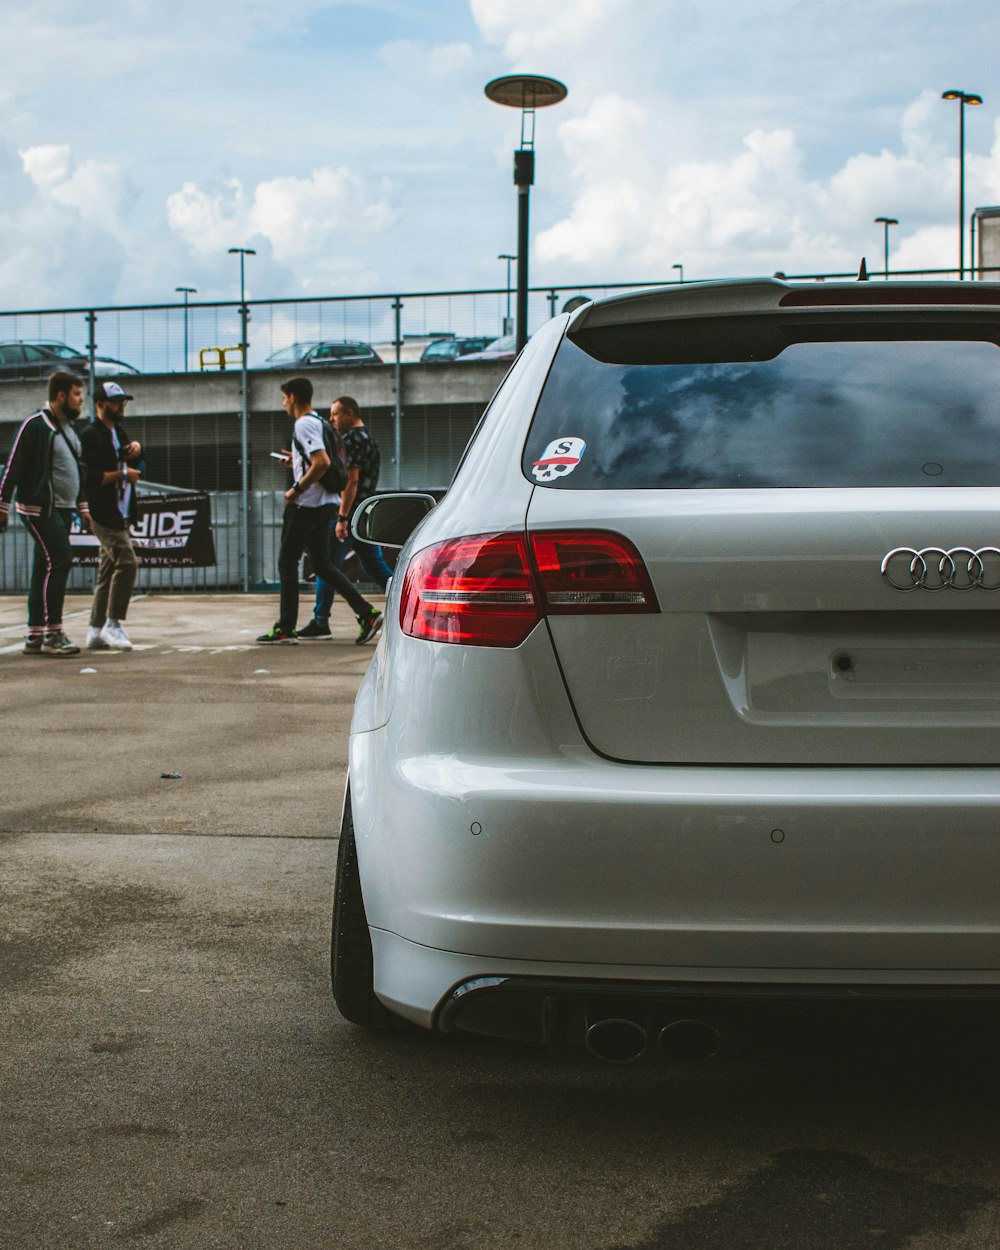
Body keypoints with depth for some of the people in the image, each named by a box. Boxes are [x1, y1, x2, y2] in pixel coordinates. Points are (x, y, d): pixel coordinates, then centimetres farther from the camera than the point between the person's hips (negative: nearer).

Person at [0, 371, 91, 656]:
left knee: (44, 569, 8)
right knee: (60, 561, -15)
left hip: (62, 510, 8)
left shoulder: (68, 427, 16)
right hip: (40, 509, -8)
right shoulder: (35, 424, -11)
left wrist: (82, 507, 22)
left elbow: (76, 470, 25)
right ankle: (53, 634, -11)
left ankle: (35, 637, 10)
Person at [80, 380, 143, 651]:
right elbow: (91, 476, -18)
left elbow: (132, 466, 29)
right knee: (127, 562, -18)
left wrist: (136, 450, 9)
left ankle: (96, 632, 13)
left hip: (120, 514, 9)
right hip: (104, 513, -9)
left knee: (108, 570, 9)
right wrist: (123, 474, -16)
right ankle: (113, 624, -13)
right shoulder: (91, 435, -9)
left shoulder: (119, 432, 19)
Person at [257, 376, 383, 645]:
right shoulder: (319, 422, 16)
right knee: (322, 564, 11)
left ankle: (286, 628, 3)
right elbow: (325, 460, 23)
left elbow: (322, 463, -26)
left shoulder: (304, 425, -14)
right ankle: (367, 613, 2)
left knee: (287, 562, 0)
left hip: (306, 505, -10)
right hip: (326, 503, 10)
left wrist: (296, 490, -19)